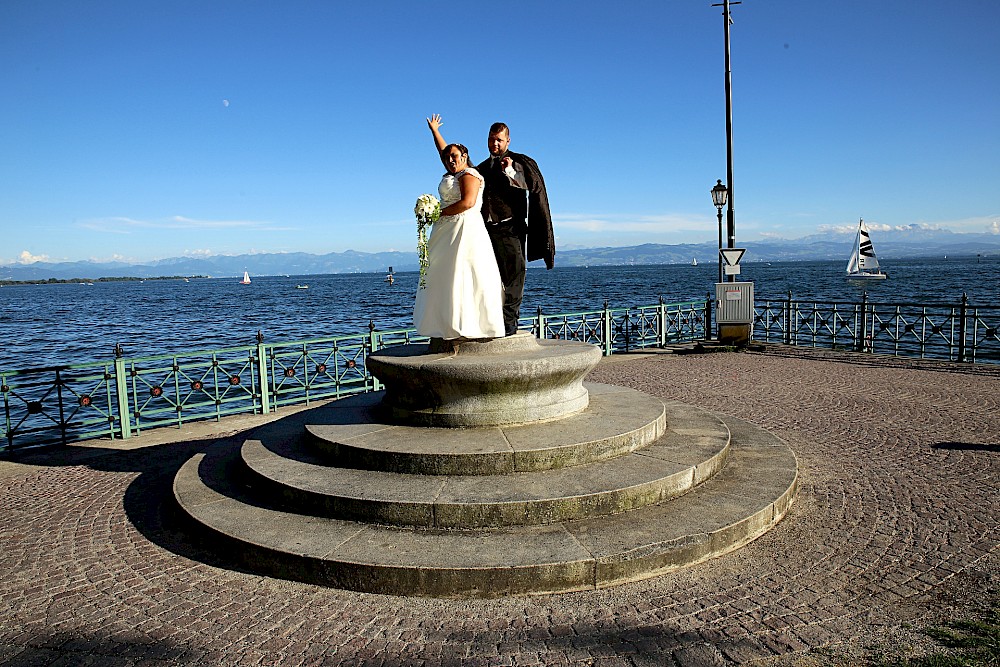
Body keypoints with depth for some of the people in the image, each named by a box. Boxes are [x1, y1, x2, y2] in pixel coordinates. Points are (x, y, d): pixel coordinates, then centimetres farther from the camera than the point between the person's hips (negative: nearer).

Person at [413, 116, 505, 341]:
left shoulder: (469, 174, -5)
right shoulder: (452, 174, 21)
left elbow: (468, 202, -19)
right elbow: (444, 150, 37)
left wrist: (441, 213, -13)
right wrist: (434, 130, 48)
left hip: (465, 230, -10)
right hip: (448, 232, 10)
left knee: (463, 277, -13)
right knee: (446, 278, 3)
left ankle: (470, 326, -14)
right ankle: (451, 324, 2)